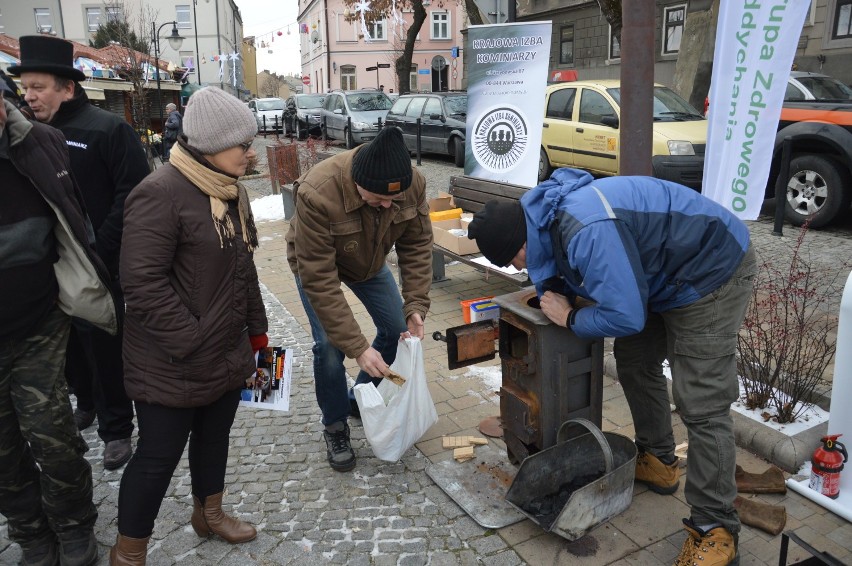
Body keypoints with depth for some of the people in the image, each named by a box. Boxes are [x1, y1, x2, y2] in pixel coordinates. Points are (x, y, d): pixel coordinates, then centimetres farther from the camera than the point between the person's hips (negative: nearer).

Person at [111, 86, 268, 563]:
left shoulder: (232, 191, 8)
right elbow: (142, 282, -24)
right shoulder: (161, 194, -20)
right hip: (173, 365, -8)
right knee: (159, 455, 7)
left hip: (228, 354, 8)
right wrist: (192, 341, -22)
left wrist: (256, 328, 15)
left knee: (214, 437, 23)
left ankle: (209, 512, 46)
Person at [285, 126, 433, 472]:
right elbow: (319, 279, -39)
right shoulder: (317, 194, -43)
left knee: (397, 330, 1)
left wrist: (416, 306, -28)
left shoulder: (413, 184, -30)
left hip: (370, 262, 5)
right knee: (330, 345, -15)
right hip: (317, 263, -4)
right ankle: (335, 428, 11)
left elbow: (417, 247, -17)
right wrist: (357, 347, -39)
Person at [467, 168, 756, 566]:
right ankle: (657, 460, 35)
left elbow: (625, 317, -34)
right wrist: (552, 296, -9)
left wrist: (570, 318, -17)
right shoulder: (544, 213, -4)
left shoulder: (588, 231, -36)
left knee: (701, 405, -10)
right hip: (670, 272, 10)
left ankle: (714, 527, 4)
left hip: (713, 271, -10)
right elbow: (557, 271, 11)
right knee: (633, 360, 18)